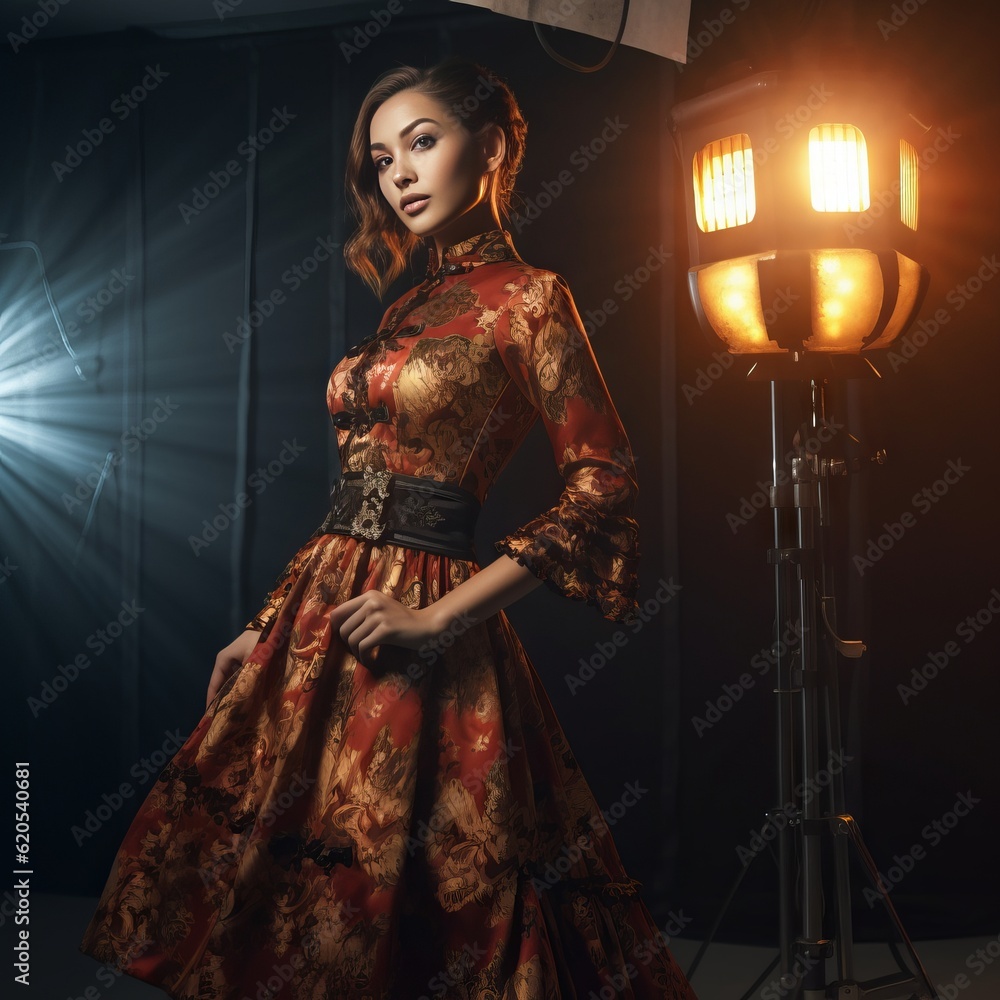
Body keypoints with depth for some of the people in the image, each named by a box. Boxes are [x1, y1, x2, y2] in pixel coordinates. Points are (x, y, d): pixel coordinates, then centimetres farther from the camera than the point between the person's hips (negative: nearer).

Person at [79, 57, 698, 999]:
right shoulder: (411, 306, 16)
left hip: (412, 623, -7)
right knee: (281, 896, 11)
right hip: (320, 614, 7)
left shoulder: (528, 298, -6)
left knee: (389, 913, -1)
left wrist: (439, 618, -16)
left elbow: (604, 483, -13)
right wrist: (268, 627, 13)